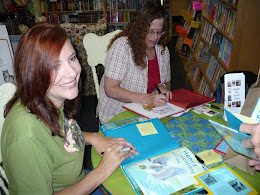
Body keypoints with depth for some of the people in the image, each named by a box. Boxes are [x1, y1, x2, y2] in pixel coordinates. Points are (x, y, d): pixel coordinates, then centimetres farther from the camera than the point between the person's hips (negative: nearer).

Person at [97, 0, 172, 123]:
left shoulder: (163, 50, 4)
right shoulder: (122, 45, -16)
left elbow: (167, 83, 17)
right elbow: (110, 89, -19)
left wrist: (162, 88, -7)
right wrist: (147, 99, -27)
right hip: (116, 116, -5)